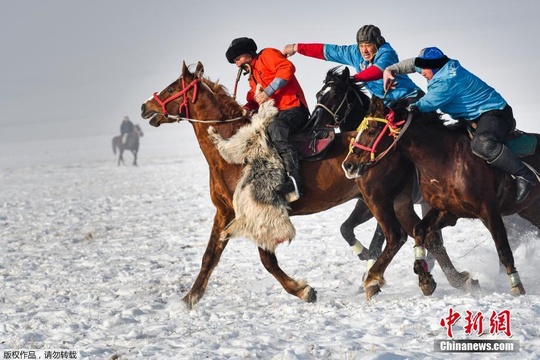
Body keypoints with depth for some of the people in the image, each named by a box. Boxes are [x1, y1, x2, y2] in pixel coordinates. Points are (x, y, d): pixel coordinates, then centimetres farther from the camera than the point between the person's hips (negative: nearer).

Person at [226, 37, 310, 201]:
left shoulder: (267, 55, 3)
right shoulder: (252, 77, 29)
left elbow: (287, 68, -15)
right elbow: (254, 99, 24)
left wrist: (267, 92, -18)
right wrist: (247, 108, 0)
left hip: (293, 109, -11)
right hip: (274, 114, 11)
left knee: (275, 127, -39)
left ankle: (294, 178, -54)